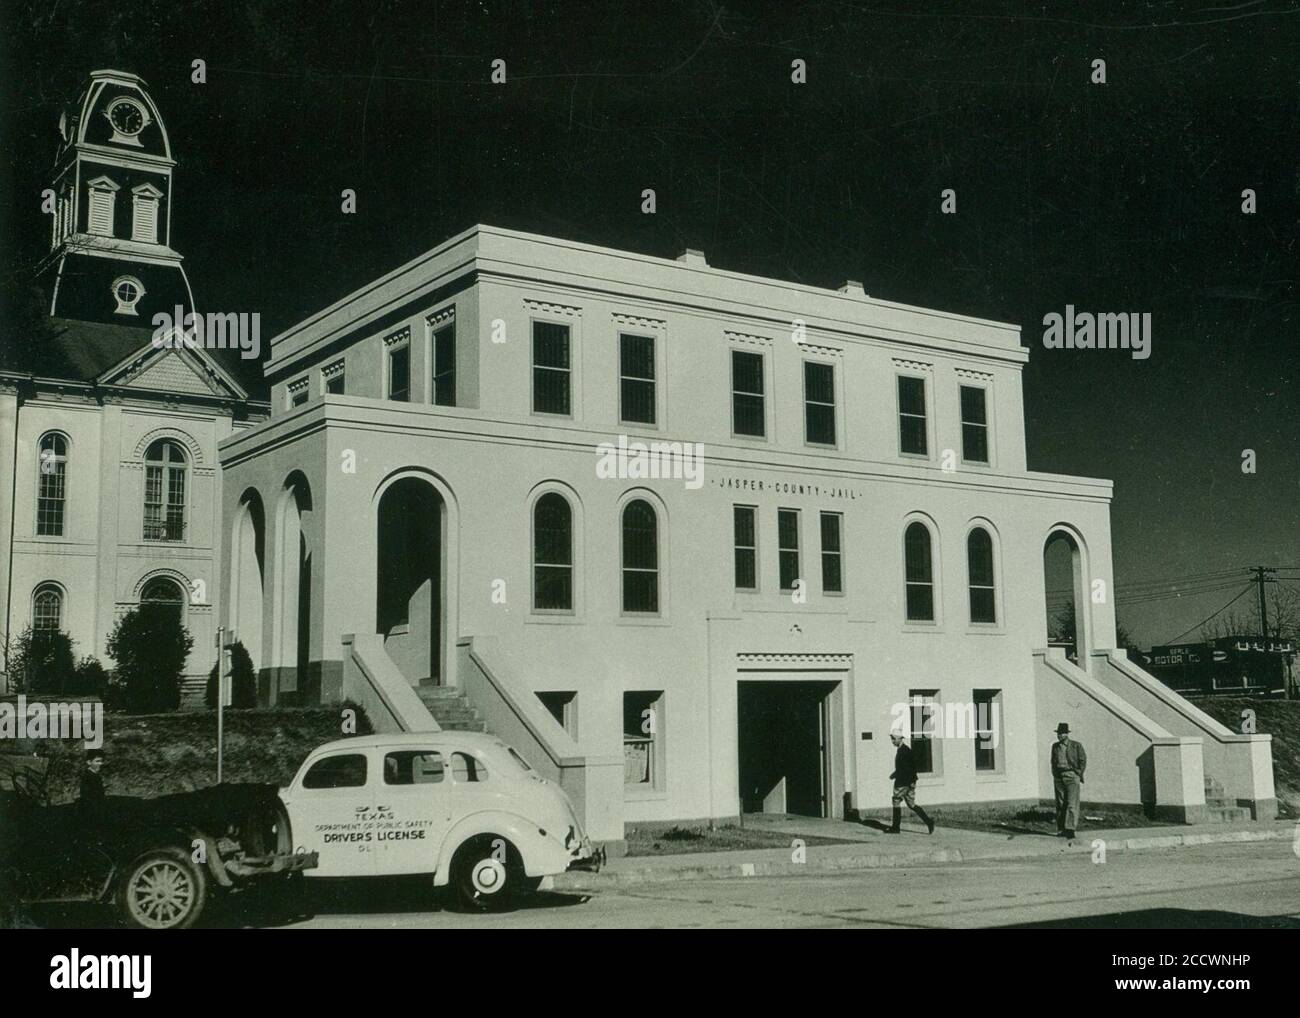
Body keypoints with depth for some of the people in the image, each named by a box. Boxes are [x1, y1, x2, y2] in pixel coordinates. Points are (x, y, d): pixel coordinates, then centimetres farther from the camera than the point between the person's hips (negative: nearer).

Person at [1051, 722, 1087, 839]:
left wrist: (1080, 779, -2)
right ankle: (1061, 830, 10)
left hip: (1072, 776, -4)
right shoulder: (1055, 746, 12)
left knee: (1072, 804, -12)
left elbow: (1083, 762, 1)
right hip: (1058, 777, 4)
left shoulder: (1076, 746, -1)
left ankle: (1070, 830, -15)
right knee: (1060, 804, 5)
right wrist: (1054, 776, 12)